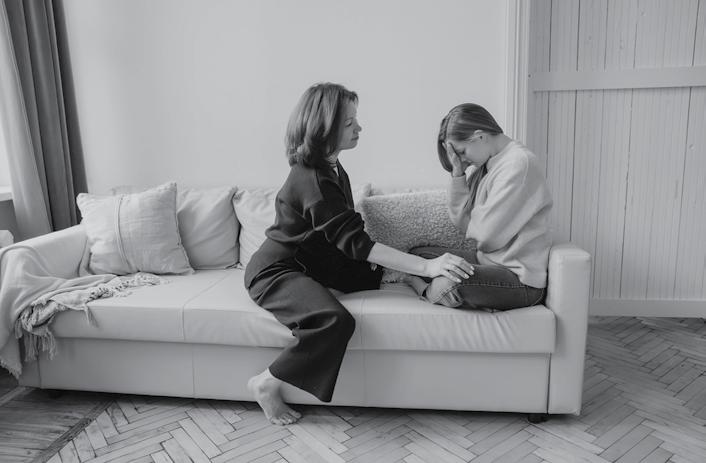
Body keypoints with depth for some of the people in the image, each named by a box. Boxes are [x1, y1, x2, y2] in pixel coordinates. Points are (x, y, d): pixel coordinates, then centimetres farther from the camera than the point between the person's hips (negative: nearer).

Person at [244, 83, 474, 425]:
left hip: (314, 262, 9)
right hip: (274, 271, -9)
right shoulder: (311, 180, -26)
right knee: (335, 320, -32)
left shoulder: (332, 168, 5)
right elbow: (355, 242, -33)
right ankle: (266, 384, -15)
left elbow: (345, 235, 13)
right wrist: (427, 266, -37)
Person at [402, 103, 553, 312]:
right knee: (417, 254, 9)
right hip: (488, 261, 9)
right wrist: (458, 173, -4)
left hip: (521, 278, -9)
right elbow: (460, 220, 4)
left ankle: (423, 287, -2)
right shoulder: (483, 165, 9)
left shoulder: (519, 163, -19)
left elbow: (486, 235, -21)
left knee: (449, 283, -34)